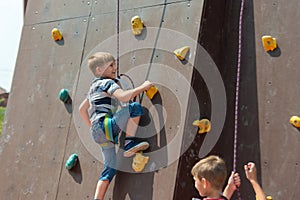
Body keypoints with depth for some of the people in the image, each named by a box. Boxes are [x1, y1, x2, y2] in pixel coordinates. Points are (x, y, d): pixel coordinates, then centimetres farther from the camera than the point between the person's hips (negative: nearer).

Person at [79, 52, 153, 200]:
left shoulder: (95, 85, 26)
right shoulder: (107, 82, -4)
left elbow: (82, 109, 32)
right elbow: (124, 97, -23)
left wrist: (93, 127, 32)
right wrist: (142, 87, -12)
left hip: (98, 133, 10)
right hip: (105, 126, -10)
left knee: (111, 168, 9)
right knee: (135, 107, -18)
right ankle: (129, 143, -19)